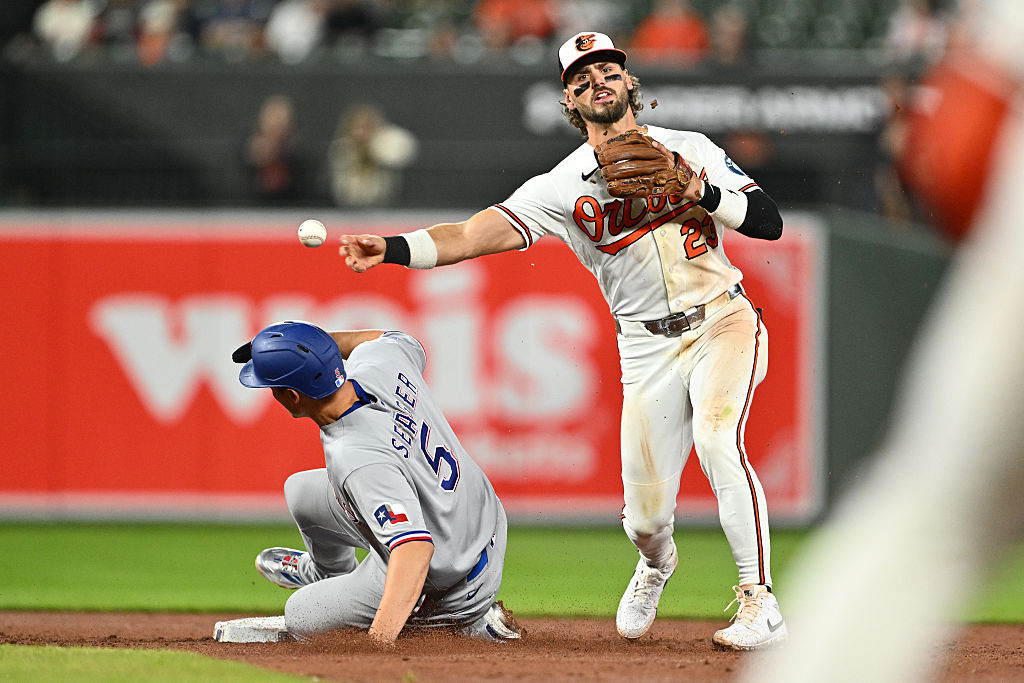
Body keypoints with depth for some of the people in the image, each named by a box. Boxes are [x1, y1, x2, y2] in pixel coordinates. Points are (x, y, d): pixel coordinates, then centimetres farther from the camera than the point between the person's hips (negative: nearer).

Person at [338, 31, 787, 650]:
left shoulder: (691, 150, 3)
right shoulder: (564, 186, 0)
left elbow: (770, 222, -3)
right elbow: (479, 232, -13)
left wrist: (702, 194, -20)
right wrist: (394, 248, -27)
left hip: (724, 321, -1)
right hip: (650, 348, 1)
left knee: (718, 439, -30)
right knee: (646, 516, -1)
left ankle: (759, 601, -24)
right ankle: (656, 564, 39)